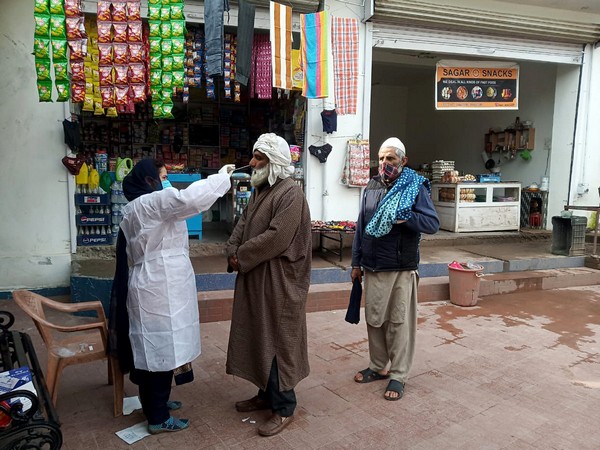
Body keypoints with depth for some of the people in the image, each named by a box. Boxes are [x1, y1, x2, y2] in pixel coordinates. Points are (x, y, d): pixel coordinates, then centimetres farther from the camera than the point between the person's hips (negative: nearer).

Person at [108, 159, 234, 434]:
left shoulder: (140, 207, 16)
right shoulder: (149, 203, -17)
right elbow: (188, 198, -31)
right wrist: (222, 177, -22)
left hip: (156, 287, 11)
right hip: (158, 290, -11)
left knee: (155, 350, 19)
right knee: (160, 350, -1)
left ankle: (156, 402, 33)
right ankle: (158, 418, 11)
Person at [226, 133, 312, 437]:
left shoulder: (290, 194, -17)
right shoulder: (259, 190, 12)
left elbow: (276, 238, -24)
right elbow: (242, 224, 12)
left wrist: (242, 257, -15)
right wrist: (233, 251, -6)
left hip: (278, 282, -9)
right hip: (255, 279, 9)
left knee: (276, 341, 0)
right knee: (258, 336, 17)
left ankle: (284, 407, 15)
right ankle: (267, 393, 34)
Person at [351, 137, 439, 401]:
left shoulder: (415, 188, -6)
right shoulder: (371, 188, 8)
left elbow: (433, 224, -11)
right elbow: (361, 227, 11)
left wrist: (405, 217, -25)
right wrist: (356, 263, 11)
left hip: (402, 269, -5)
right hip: (372, 268, 5)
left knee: (399, 322, 4)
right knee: (374, 319, 14)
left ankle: (398, 376, 18)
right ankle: (378, 367, 31)